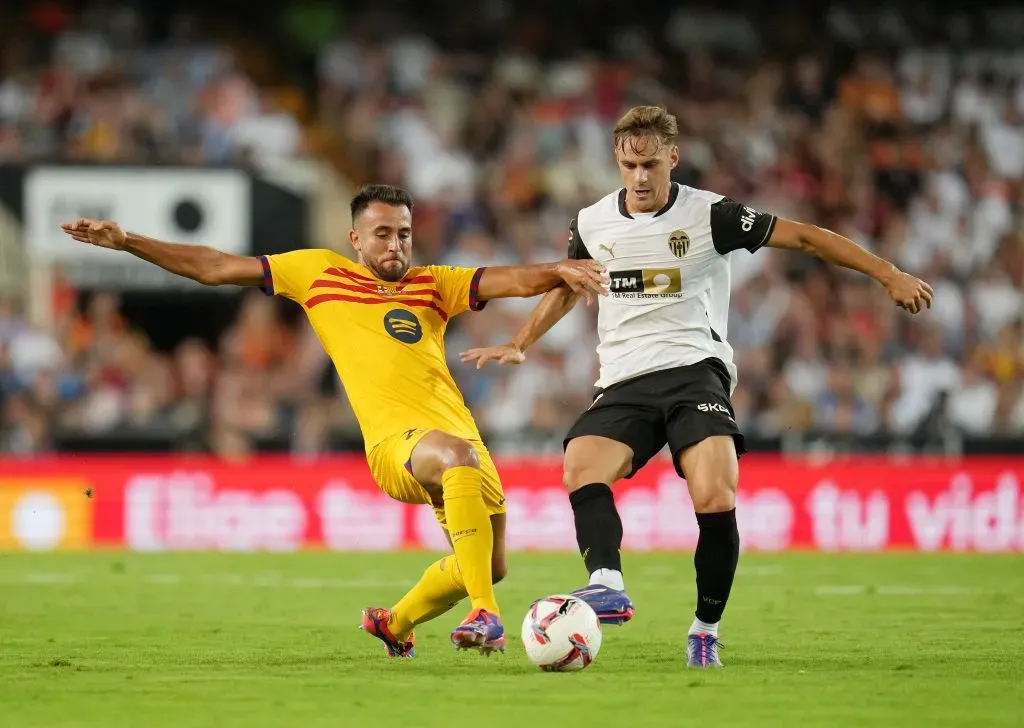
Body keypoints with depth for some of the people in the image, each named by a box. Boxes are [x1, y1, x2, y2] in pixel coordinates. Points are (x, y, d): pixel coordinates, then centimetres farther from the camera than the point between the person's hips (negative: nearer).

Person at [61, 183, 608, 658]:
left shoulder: (434, 284, 18)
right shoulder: (318, 272, 12)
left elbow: (518, 281, 6)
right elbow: (214, 268, 15)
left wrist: (559, 271, -16)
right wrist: (126, 242, 11)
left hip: (463, 441, 5)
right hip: (396, 444, -5)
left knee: (489, 566, 12)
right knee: (458, 456, -39)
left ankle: (395, 623, 42)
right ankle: (486, 614, -41)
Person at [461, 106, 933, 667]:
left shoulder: (710, 214, -1)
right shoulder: (592, 224, 10)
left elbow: (804, 237, 1)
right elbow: (566, 286, 31)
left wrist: (889, 275, -3)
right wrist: (519, 345, 28)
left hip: (695, 369, -3)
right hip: (624, 382, 3)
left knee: (715, 499, -24)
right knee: (582, 469, -28)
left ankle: (706, 629, -8)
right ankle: (607, 585, -44)